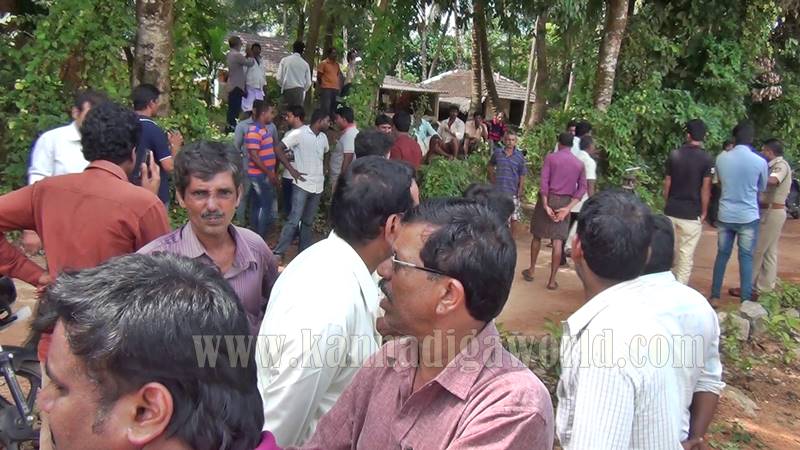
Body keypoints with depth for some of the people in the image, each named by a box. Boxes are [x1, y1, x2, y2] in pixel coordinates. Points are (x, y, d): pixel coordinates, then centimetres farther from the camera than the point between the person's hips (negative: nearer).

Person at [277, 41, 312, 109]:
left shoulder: (285, 60, 1)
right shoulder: (305, 64, 5)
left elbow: (279, 78, -1)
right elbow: (308, 82, 6)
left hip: (287, 91, -1)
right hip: (300, 92, 2)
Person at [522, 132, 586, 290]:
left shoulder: (550, 157, -3)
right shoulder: (579, 163, 6)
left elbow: (544, 182, -13)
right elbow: (582, 188, -2)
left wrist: (545, 204, -14)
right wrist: (568, 208, -9)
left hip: (548, 199, -2)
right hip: (565, 202, 2)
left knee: (537, 235, 15)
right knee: (558, 241, 0)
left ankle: (531, 271, 25)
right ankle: (552, 280, 1)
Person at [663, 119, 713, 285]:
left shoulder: (674, 155, 1)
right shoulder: (706, 159, -9)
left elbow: (667, 184, 5)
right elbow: (705, 188, -9)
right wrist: (704, 212, 1)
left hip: (671, 211, 3)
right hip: (692, 213, -3)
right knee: (686, 253, 4)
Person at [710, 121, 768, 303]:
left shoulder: (722, 158, -7)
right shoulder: (760, 162, -11)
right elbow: (762, 188, 7)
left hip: (725, 216, 2)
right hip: (748, 217, -2)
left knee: (722, 255, 13)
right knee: (746, 257, 8)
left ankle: (715, 295, 18)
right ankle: (746, 298, 14)